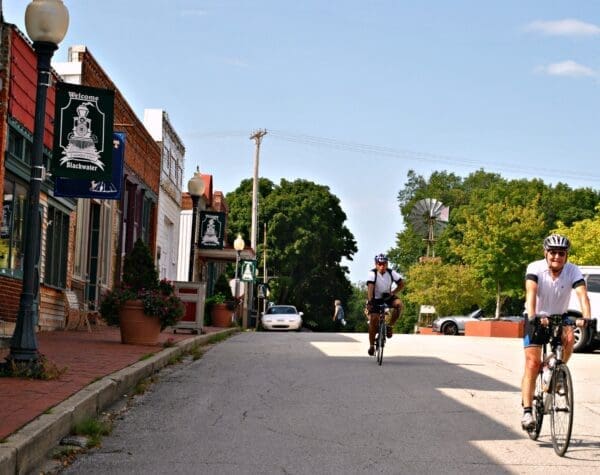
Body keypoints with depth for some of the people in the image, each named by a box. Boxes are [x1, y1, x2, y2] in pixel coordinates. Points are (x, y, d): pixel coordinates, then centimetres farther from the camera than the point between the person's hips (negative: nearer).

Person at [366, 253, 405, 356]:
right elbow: (370, 287, -34)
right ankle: (371, 345, -2)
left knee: (399, 303, -27)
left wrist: (392, 293, -23)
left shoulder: (391, 273, -12)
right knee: (373, 319, -16)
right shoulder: (372, 274, -21)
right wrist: (370, 301, -48)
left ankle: (389, 326, -11)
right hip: (375, 299, -2)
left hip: (387, 297, 2)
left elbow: (401, 284, -9)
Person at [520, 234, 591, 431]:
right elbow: (531, 293, -33)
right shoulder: (535, 268, -19)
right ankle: (527, 412, -10)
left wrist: (586, 318, -47)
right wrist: (533, 317, -50)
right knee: (532, 363, -13)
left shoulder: (573, 271, -15)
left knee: (569, 337, -31)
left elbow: (582, 295, -29)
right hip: (537, 319, -2)